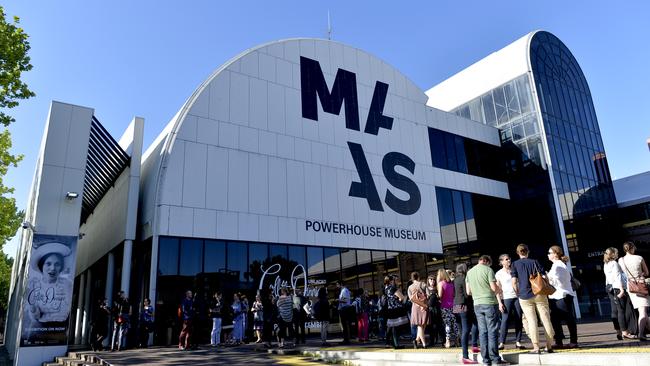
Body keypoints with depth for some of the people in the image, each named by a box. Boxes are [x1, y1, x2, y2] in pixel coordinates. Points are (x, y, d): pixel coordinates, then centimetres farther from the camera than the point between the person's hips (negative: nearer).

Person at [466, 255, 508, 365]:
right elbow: (494, 288, -11)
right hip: (490, 303, -5)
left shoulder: (469, 272, 9)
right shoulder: (488, 269, -7)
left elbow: (468, 292, 10)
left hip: (477, 304, 5)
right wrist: (498, 290, 10)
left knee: (482, 332, 8)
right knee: (492, 331, 1)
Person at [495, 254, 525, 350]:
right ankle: (501, 342, -3)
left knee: (518, 319, 1)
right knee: (505, 320, -6)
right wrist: (500, 302, -8)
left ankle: (518, 341, 8)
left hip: (517, 297, 3)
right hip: (506, 298, -3)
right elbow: (497, 289, 0)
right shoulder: (499, 273, 4)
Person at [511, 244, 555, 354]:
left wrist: (518, 293, 9)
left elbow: (514, 282, -5)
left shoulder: (515, 264, 0)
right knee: (546, 319, 9)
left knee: (531, 321, 2)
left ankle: (536, 347, 2)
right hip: (540, 294, 1)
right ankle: (549, 346, 14)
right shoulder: (534, 262, 4)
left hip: (525, 296, -1)